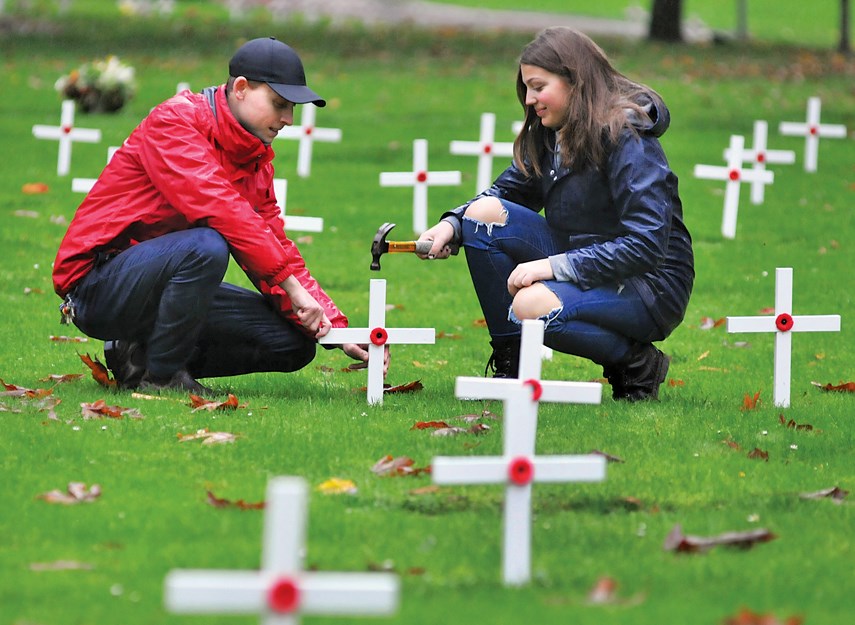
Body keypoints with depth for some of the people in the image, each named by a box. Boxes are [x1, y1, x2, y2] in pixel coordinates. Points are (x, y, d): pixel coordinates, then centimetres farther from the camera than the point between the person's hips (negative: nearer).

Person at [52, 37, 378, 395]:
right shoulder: (172, 122, -16)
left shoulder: (257, 160, 10)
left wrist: (337, 329, -6)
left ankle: (140, 354, 5)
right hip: (98, 282, -9)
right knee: (207, 246, -37)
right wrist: (291, 284, -31)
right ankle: (159, 375, -18)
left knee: (296, 345, -2)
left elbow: (276, 246, 7)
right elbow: (219, 209, -28)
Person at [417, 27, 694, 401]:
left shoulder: (627, 140, -19)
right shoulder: (548, 135, 6)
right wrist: (451, 226, -6)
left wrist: (555, 265, -29)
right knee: (485, 213, -9)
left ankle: (637, 364, -9)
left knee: (532, 305, -34)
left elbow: (646, 244, -26)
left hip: (651, 285, -8)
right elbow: (507, 192, 15)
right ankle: (509, 366, -4)